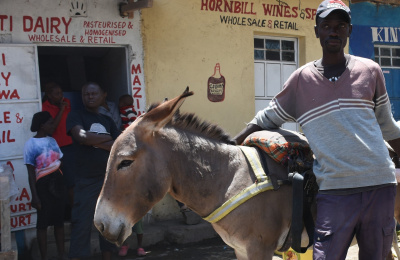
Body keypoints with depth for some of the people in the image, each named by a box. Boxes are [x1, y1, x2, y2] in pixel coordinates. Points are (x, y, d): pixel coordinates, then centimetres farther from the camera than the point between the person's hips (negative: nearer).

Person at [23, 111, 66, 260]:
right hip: (43, 186, -5)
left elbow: (60, 162, 10)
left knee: (59, 220, 11)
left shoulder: (52, 140, 7)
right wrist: (34, 196, -12)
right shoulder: (31, 144, -9)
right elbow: (31, 173, -9)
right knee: (43, 222, 4)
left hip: (57, 183, 5)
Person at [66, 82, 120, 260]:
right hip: (86, 180, -5)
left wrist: (95, 142, -10)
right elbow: (82, 136, -18)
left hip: (110, 178, 5)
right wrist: (106, 138, -6)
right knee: (81, 223, -6)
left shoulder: (108, 121, 15)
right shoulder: (75, 116, 1)